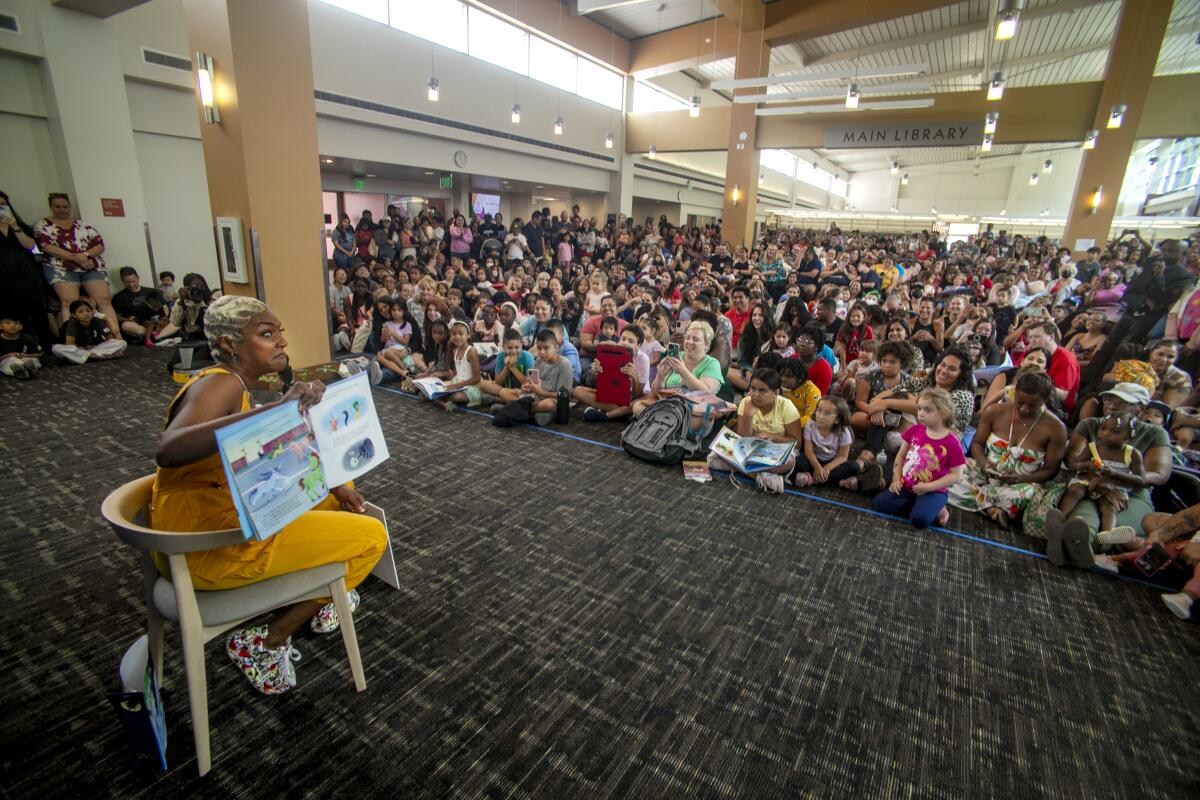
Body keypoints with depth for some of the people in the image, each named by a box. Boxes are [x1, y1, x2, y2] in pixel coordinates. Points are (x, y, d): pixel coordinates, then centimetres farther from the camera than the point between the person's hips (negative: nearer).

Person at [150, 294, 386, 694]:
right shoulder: (219, 383, -17)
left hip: (231, 518, 10)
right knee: (372, 535, -9)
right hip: (208, 541, -10)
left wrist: (331, 487, 2)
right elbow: (168, 450, -37)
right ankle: (266, 641, 1)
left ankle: (322, 598, 23)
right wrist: (275, 409, -45)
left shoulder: (238, 387, 12)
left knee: (343, 495, 21)